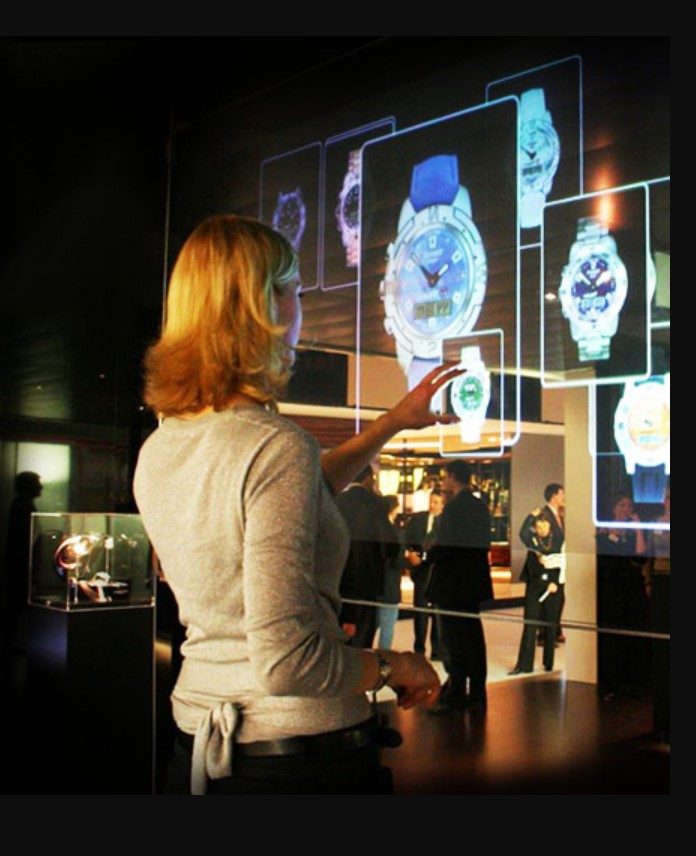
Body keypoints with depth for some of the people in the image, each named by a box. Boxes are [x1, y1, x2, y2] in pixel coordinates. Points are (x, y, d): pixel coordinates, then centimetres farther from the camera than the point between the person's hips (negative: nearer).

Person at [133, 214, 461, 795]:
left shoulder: (157, 452, 3)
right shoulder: (278, 446, -22)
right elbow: (286, 658, -26)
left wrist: (394, 421, 26)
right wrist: (392, 666, -9)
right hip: (303, 754, -6)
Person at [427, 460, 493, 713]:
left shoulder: (454, 506, -16)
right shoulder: (480, 507, 10)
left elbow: (444, 546, -22)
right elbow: (484, 544, 14)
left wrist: (425, 555, -4)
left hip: (452, 583, -9)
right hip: (474, 581, 9)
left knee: (452, 639, -2)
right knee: (472, 637, 12)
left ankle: (455, 697, 2)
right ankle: (476, 695, 18)